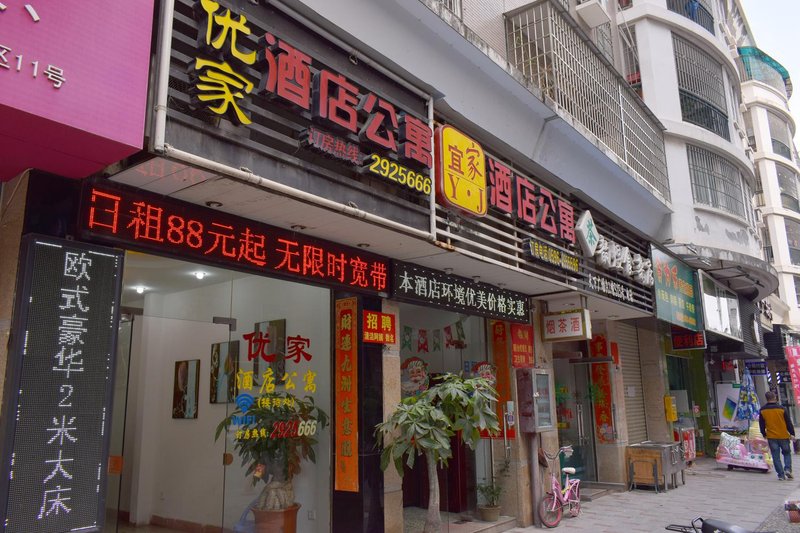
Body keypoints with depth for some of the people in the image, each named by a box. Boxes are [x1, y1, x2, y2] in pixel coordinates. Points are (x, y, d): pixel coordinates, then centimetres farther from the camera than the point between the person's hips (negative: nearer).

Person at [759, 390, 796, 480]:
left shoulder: (762, 411, -3)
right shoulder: (781, 409, -9)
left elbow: (761, 425, 4)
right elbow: (788, 422, -3)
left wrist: (764, 434, 18)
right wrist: (792, 433, 7)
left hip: (771, 437, 1)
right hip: (783, 436, -1)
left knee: (776, 457, 6)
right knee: (787, 453, 17)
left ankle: (781, 475, 5)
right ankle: (787, 469, 1)